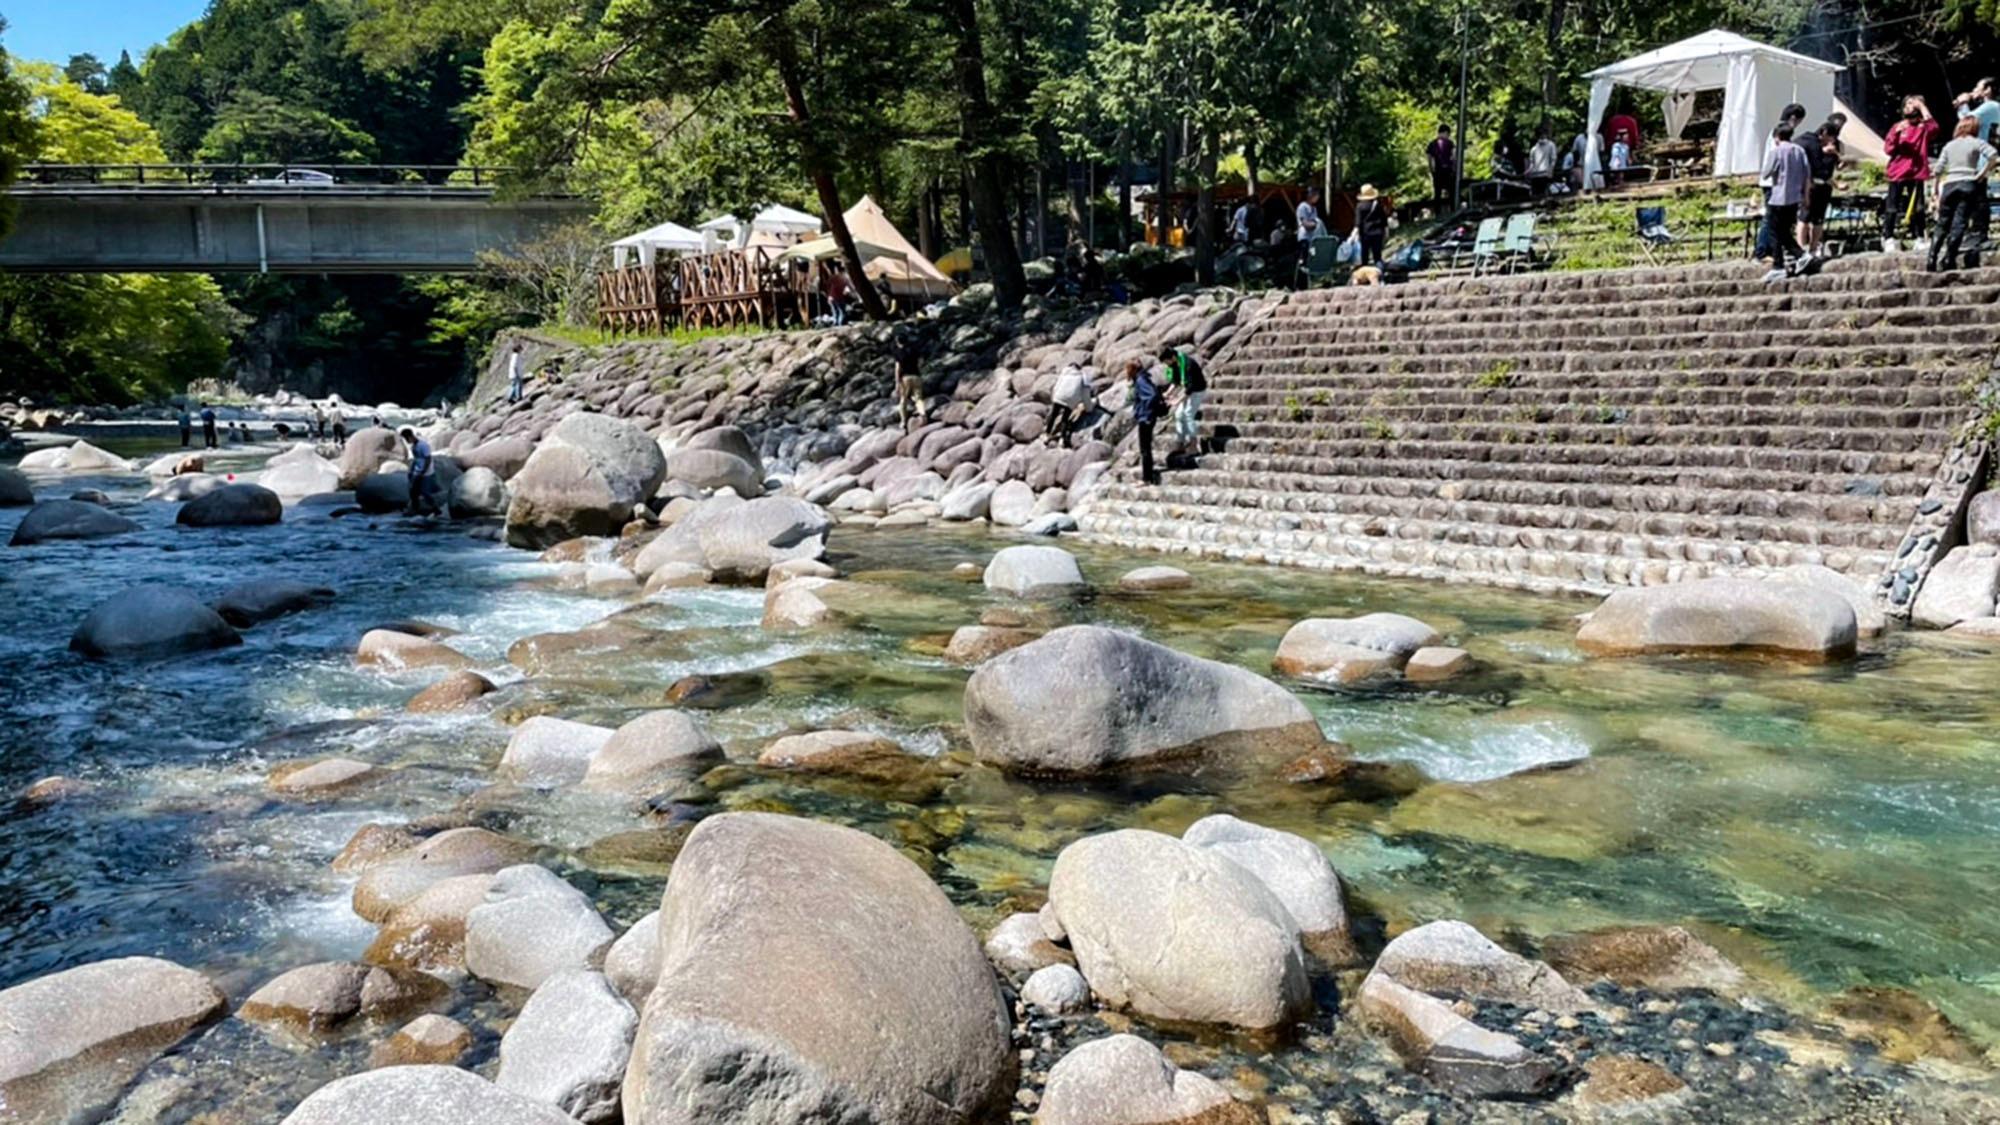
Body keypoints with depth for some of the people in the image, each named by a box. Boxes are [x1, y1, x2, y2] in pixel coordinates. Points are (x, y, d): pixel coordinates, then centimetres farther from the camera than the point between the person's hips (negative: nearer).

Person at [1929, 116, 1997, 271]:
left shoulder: (1949, 145, 15)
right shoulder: (1977, 143, 4)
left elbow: (1938, 169, 9)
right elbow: (1993, 154, -14)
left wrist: (1937, 191, 16)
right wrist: (1983, 173, -5)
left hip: (1948, 185, 3)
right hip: (1968, 184, -3)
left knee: (1942, 224, 7)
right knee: (1960, 223, -5)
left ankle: (1932, 259, -1)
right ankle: (1949, 259, -13)